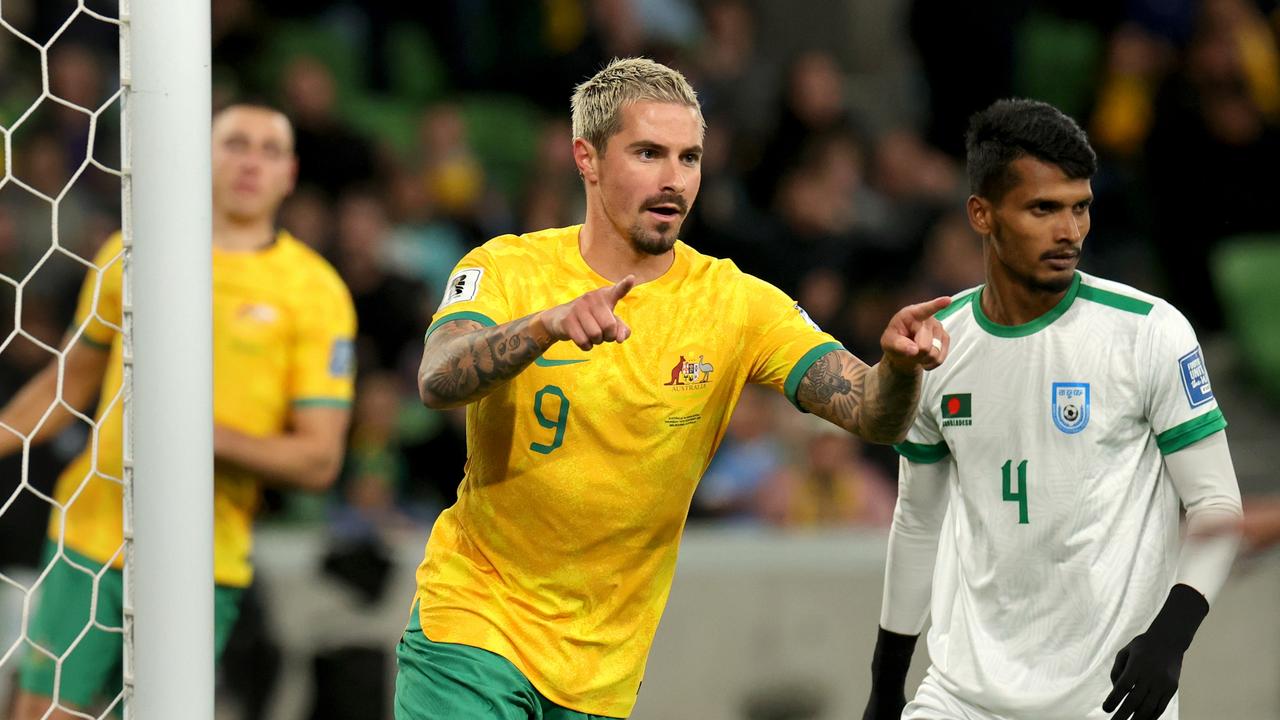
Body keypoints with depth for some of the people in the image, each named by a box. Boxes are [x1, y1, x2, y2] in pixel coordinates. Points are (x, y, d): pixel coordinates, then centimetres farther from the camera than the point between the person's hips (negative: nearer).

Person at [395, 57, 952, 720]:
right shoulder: (505, 268, -6)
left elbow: (871, 415, -12)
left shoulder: (736, 303, -3)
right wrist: (548, 324, -42)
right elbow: (438, 383, -24)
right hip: (472, 619, -2)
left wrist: (898, 366, -35)